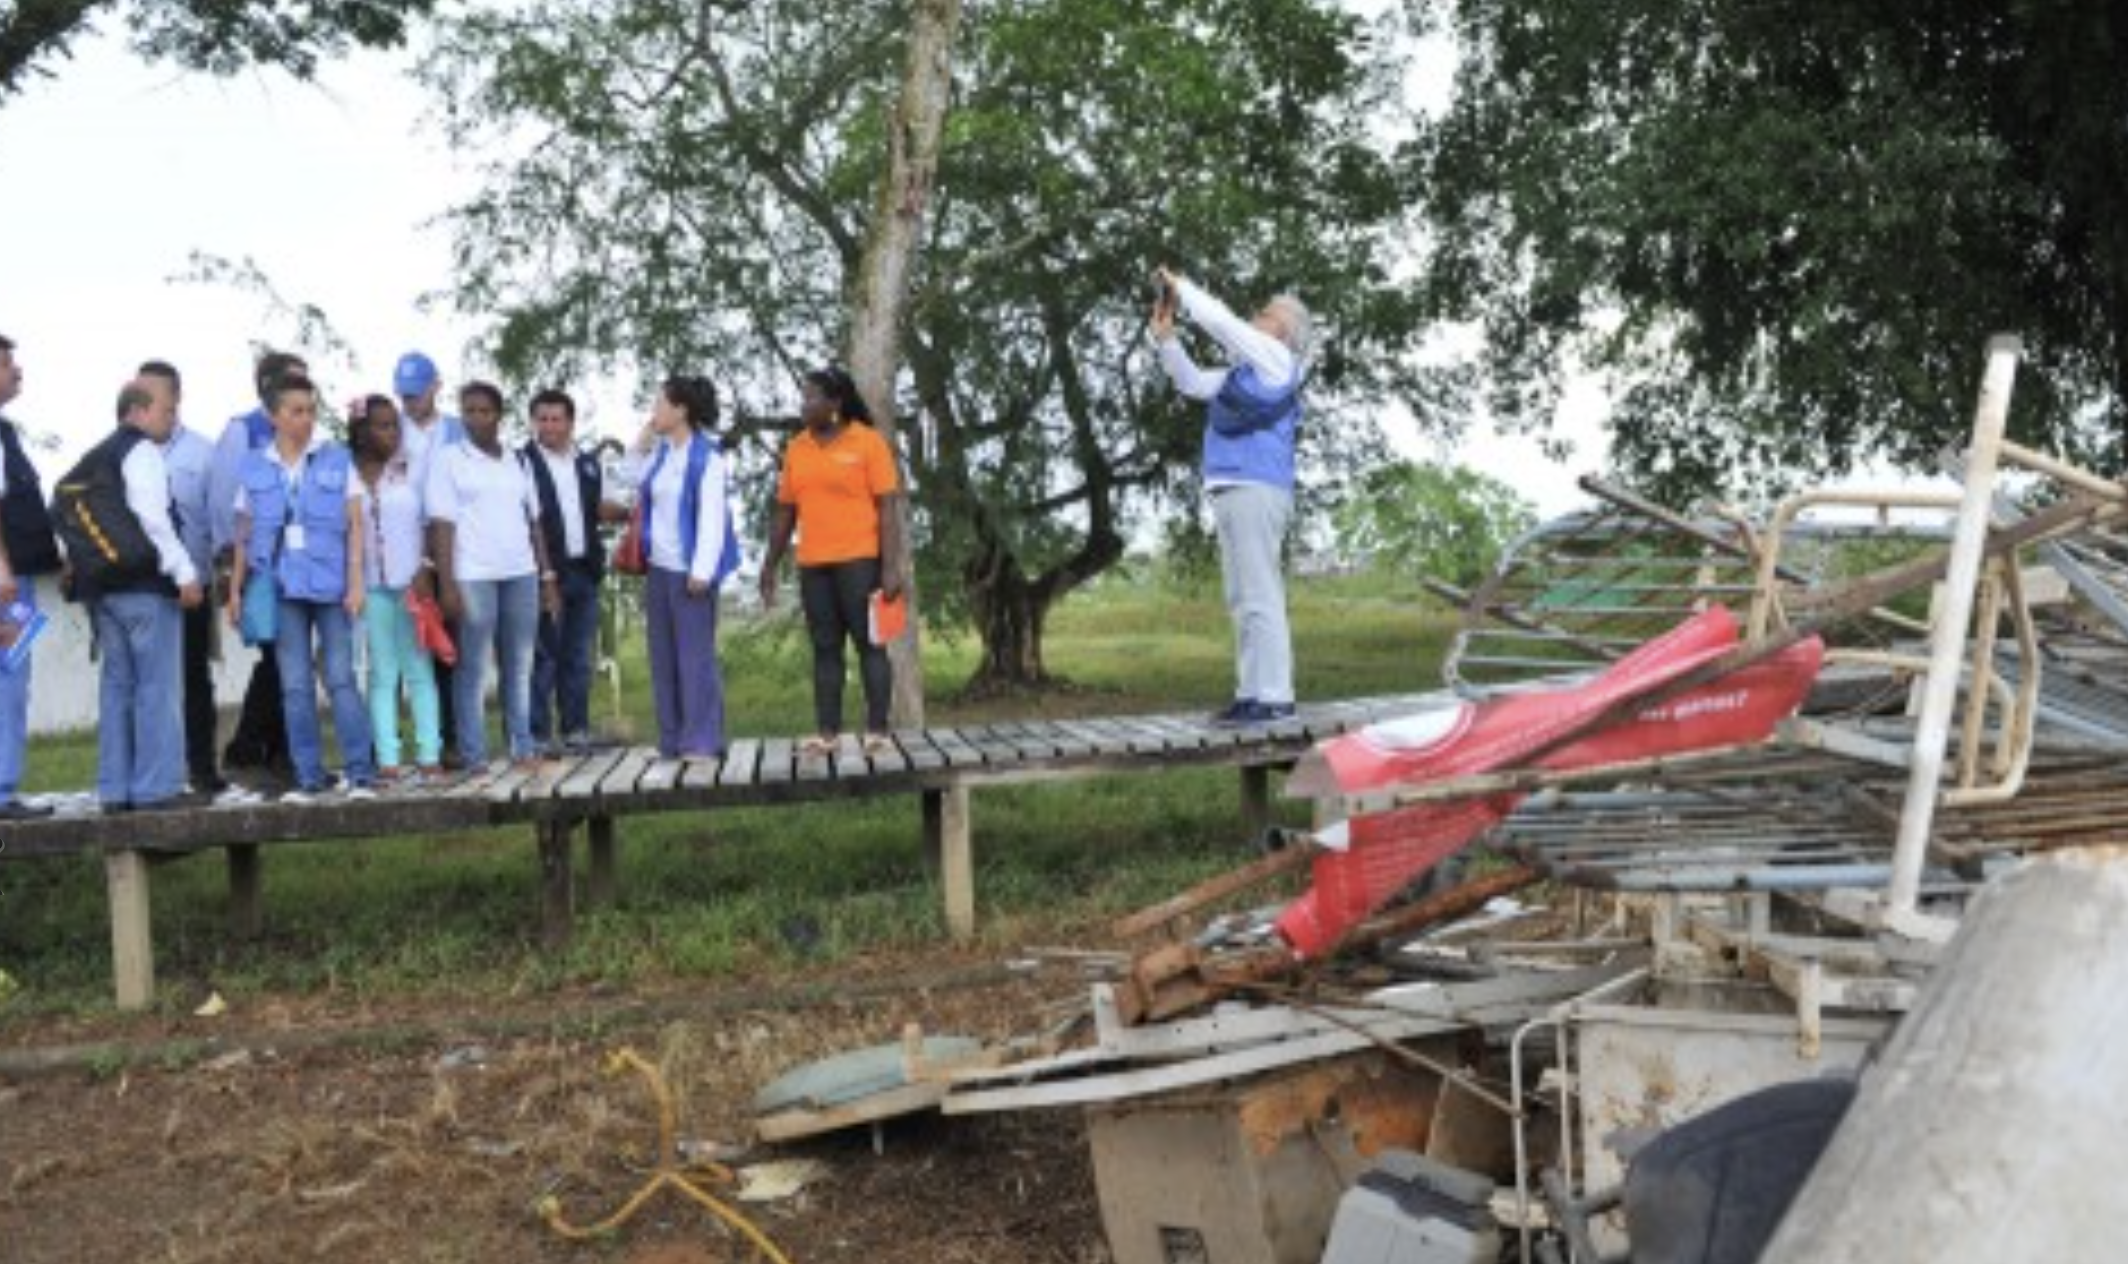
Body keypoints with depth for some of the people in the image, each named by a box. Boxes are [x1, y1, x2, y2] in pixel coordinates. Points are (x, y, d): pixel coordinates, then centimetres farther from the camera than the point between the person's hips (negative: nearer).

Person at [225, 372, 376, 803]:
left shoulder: (337, 460, 4)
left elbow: (354, 527, 2)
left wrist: (355, 582, -5)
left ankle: (360, 774, -1)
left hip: (330, 586, -2)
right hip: (281, 589, 2)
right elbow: (244, 535, 11)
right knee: (295, 686, 4)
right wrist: (235, 589, 7)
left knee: (340, 678, -5)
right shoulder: (254, 469, 9)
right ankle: (308, 778, 9)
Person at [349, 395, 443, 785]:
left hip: (412, 584, 1)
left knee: (420, 670, 2)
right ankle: (387, 762, 2)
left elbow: (427, 525, 7)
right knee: (382, 675, 2)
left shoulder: (409, 471, 7)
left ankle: (430, 757, 3)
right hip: (371, 587, -1)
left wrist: (424, 571, -4)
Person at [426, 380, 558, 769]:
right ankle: (473, 754, 2)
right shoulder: (448, 460, 3)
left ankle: (523, 745, 13)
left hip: (521, 575, 4)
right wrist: (447, 584, -11)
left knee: (519, 665, 6)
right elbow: (441, 524, -4)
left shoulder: (516, 461, 15)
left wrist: (548, 576, 10)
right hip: (473, 577, -4)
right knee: (472, 669, -2)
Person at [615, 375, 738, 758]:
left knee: (695, 654, -4)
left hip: (689, 571, -8)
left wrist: (701, 571, -19)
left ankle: (702, 740, 3)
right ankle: (672, 738, 19)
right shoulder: (661, 452, 10)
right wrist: (642, 440, 10)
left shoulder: (705, 456, -12)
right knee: (663, 655, 11)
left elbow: (712, 516, -16)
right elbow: (629, 477, 25)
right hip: (659, 567, 8)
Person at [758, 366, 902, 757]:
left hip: (859, 560, -5)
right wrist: (770, 566, 12)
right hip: (812, 565, 5)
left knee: (869, 643, 0)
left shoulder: (868, 442, -4)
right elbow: (785, 512, 14)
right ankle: (826, 731, 10)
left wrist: (890, 567, -13)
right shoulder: (796, 449, 10)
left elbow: (886, 508, -6)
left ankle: (877, 730, 3)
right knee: (825, 648, 7)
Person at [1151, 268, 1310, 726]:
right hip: (1233, 490, 9)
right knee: (1243, 601, 7)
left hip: (1257, 488, -9)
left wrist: (1182, 288, 7)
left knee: (1259, 597, -13)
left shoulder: (1278, 360, 1)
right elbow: (1193, 382, 29)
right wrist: (1165, 336, 18)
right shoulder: (1245, 372, 24)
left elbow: (1223, 322, -4)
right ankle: (1253, 693, 9)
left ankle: (1273, 696, -14)